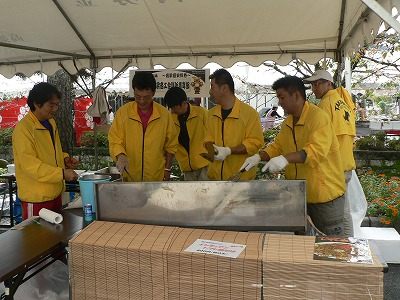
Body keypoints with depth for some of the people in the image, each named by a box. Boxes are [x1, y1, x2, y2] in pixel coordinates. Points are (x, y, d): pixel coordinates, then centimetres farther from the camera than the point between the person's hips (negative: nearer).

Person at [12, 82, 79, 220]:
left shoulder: (51, 122, 11)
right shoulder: (23, 128, -16)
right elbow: (29, 165, -22)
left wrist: (65, 159, 3)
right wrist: (62, 173, -26)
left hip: (55, 192, 8)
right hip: (36, 198, -8)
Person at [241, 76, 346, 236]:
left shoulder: (318, 116, -18)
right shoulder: (288, 122, 11)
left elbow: (317, 150, -30)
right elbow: (277, 146, 13)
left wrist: (286, 159, -41)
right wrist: (259, 157, -5)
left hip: (325, 192, -8)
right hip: (298, 193, 8)